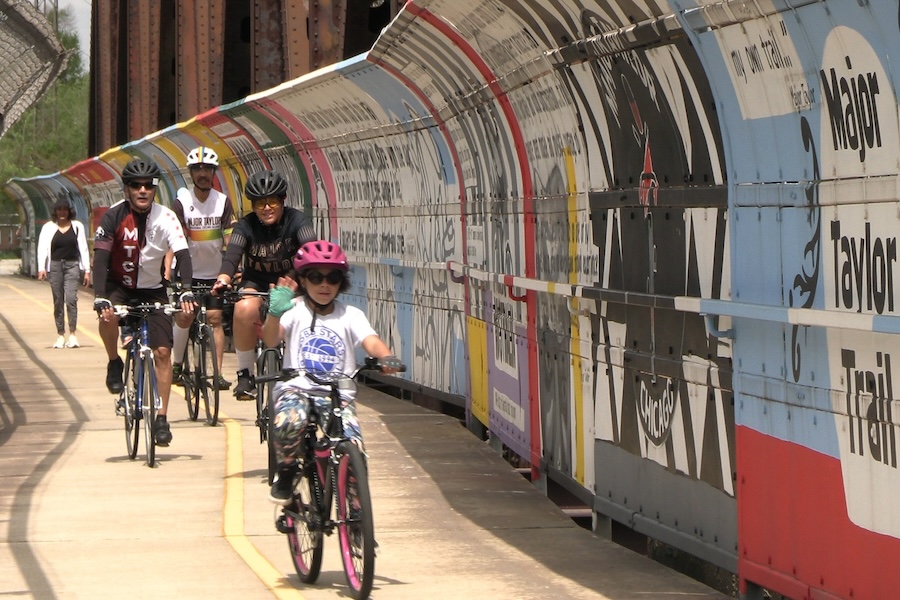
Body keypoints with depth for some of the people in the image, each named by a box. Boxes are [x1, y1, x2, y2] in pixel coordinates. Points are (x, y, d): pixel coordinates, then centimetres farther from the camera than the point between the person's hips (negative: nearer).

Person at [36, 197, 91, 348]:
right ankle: (60, 336, 9)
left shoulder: (77, 226, 7)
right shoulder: (48, 227, 6)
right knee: (58, 301, 4)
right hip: (55, 266, 1)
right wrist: (41, 268, -13)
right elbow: (42, 247, 0)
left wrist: (87, 270, 4)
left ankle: (72, 334, -15)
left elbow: (83, 248, 8)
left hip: (72, 265, -1)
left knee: (71, 298, -16)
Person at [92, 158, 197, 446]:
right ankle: (114, 364, -7)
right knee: (108, 315, -35)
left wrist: (186, 291, -40)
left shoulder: (165, 217, -15)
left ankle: (161, 418, 0)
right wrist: (100, 297, -39)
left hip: (153, 289, 1)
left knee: (162, 351, -8)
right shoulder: (113, 216, -18)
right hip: (119, 285, -1)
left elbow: (182, 254, -23)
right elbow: (101, 258, -24)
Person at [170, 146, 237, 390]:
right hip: (189, 272, -1)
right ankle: (177, 365, 11)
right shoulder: (182, 202, -6)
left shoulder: (223, 202, -2)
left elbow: (229, 239, -6)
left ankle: (218, 373, -3)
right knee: (184, 316, -8)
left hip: (215, 273, 1)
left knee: (215, 319, -4)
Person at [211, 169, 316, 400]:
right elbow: (232, 254, -27)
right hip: (256, 282, 0)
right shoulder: (246, 225, -12)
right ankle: (245, 374, -19)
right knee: (245, 308, -33)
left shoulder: (296, 220, -14)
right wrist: (223, 279, -48)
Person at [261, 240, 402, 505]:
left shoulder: (350, 316, 7)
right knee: (290, 422, -36)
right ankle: (286, 473, -5)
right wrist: (274, 313, -38)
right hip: (296, 388, -1)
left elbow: (371, 341, -11)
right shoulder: (294, 310, 2)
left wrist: (387, 358, -35)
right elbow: (270, 339, -15)